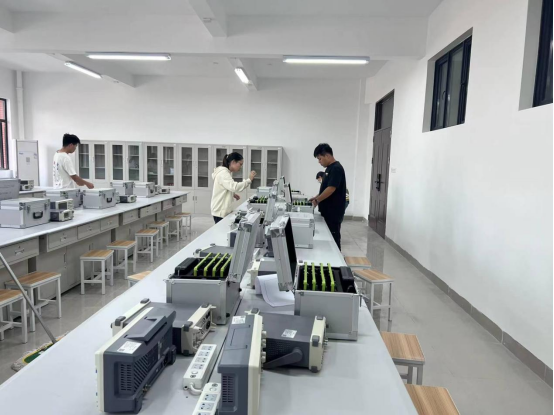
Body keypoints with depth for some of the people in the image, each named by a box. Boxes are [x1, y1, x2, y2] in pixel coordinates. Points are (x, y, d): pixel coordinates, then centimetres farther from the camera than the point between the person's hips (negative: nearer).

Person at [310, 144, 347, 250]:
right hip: (328, 210, 9)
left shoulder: (336, 168, -16)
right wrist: (316, 197, 10)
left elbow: (331, 189, -22)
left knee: (333, 237, -1)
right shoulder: (329, 168, 14)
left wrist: (317, 200, -13)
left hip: (334, 212, -9)